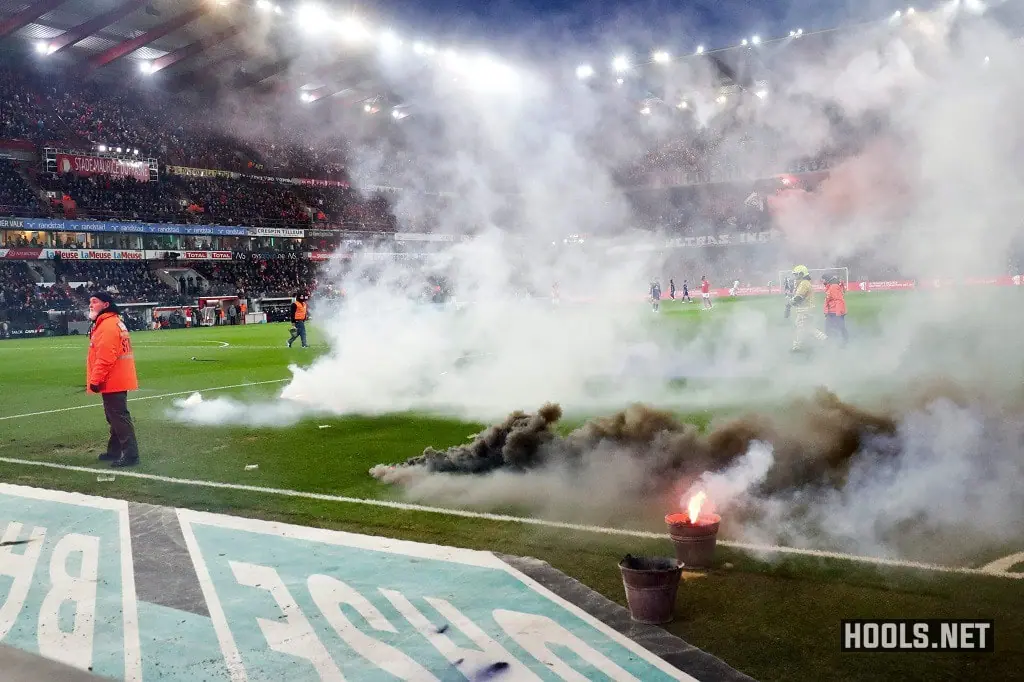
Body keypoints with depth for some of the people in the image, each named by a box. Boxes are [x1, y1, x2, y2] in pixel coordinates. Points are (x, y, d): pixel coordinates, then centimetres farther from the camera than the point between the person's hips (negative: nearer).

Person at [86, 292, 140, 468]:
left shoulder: (108, 325, -17)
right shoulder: (115, 322, 17)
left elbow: (105, 357, -24)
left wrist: (95, 380, -21)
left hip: (113, 382, -11)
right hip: (117, 381, 11)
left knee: (119, 417, -9)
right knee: (114, 417, 19)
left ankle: (131, 455, -8)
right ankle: (114, 451, 30)